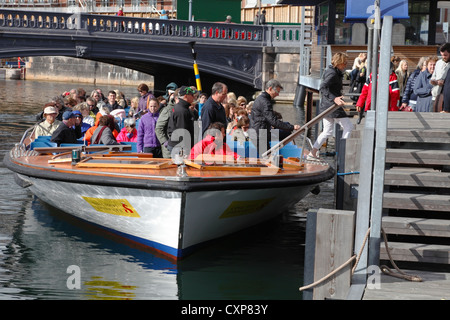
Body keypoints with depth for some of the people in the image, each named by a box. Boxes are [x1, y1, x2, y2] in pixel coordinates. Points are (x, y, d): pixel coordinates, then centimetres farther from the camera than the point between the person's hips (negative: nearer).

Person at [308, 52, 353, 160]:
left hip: (325, 107, 10)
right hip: (332, 107, -10)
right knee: (348, 126, 0)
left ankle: (312, 153, 13)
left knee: (327, 132, 15)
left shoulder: (329, 71, 14)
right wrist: (334, 99, -36)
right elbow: (322, 88, -28)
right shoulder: (332, 74, -17)